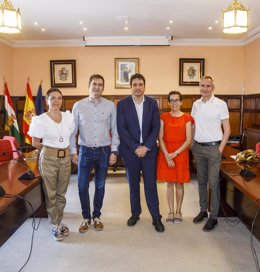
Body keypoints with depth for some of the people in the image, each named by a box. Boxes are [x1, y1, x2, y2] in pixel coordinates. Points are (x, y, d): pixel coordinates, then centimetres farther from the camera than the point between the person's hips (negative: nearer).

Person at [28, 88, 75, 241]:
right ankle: (55, 226, 20)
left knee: (61, 193, 14)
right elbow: (35, 143, -2)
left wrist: (66, 149, 5)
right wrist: (51, 149, 5)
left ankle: (59, 222, 30)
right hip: (49, 158, -4)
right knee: (51, 193, 6)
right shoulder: (40, 120, -10)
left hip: (65, 158, 4)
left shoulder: (68, 116, 2)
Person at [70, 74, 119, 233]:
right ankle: (86, 218, 23)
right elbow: (73, 130, 1)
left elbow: (115, 130, 1)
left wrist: (114, 151, -4)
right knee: (82, 186, 3)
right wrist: (73, 151, -3)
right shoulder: (78, 105, -1)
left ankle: (96, 216, 29)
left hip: (104, 151, 0)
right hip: (85, 150, 0)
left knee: (100, 186, 11)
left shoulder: (110, 106, -1)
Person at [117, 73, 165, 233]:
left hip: (149, 149, 0)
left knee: (151, 184, 2)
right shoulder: (122, 104, -2)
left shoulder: (152, 103, 2)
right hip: (130, 150, 0)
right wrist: (135, 147, -13)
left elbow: (156, 127, -1)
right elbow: (121, 129, -7)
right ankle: (135, 213, 28)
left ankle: (156, 217, 13)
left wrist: (146, 147, -11)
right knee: (134, 184, 11)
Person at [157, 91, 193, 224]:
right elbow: (160, 138, -3)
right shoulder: (163, 117, 2)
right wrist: (167, 155, -13)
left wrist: (175, 153, -15)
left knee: (179, 183, 8)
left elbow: (188, 140, -5)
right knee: (169, 183, 8)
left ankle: (178, 211, 23)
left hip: (181, 153, -1)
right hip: (166, 154, 1)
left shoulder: (187, 118, 0)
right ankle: (171, 211, 20)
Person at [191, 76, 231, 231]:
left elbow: (227, 130, -6)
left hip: (213, 147, -5)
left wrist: (220, 149, -10)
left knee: (213, 182, -2)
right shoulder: (196, 104, 7)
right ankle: (203, 210, 28)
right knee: (201, 180, 14)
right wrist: (191, 144, 7)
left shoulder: (220, 104, -7)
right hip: (198, 147, 5)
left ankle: (213, 217, 9)